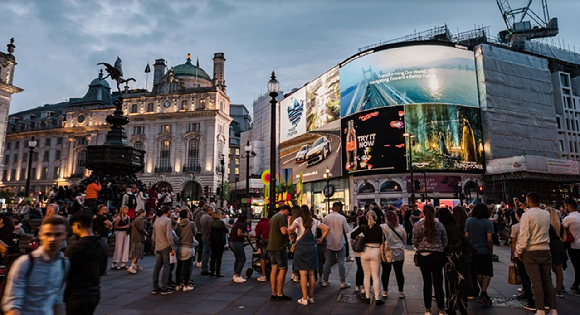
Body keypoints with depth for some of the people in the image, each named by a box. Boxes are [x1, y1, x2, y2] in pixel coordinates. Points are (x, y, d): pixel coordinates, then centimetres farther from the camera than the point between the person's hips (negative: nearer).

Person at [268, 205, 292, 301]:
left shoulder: (273, 217, 19)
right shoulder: (281, 217, -12)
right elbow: (284, 231, -23)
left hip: (271, 247, 9)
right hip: (279, 247, -9)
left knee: (274, 269, 10)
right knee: (283, 269, -1)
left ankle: (273, 294, 12)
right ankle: (280, 294, 3)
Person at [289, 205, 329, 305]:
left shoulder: (298, 220, -4)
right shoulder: (314, 221, 8)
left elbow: (290, 228, -22)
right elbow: (326, 229, 10)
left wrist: (291, 234, -3)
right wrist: (321, 239, 14)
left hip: (301, 247, -4)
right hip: (312, 247, 4)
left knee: (303, 273, 0)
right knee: (311, 273, 11)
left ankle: (305, 299, 3)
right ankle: (311, 297, 18)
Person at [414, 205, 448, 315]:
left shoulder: (417, 225, -6)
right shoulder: (440, 225, -1)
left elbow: (415, 242, -2)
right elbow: (445, 241, 7)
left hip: (423, 255, -1)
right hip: (437, 255, 1)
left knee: (427, 282, 7)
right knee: (438, 282, 7)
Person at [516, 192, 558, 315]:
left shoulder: (526, 215, -12)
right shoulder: (547, 214, 5)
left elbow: (524, 235, -15)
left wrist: (519, 251, -4)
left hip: (531, 252, -5)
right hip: (545, 250, 5)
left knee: (536, 282, -1)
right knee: (547, 282, 11)